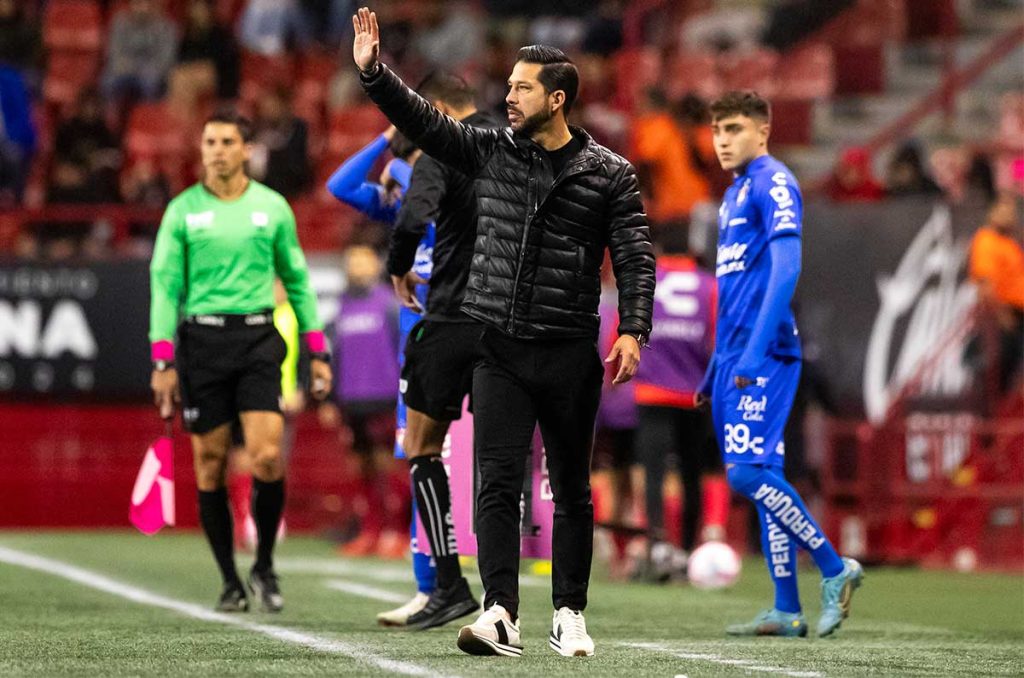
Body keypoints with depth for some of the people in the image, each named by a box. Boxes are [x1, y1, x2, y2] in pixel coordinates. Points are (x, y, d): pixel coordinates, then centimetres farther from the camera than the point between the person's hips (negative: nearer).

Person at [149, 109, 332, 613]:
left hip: (258, 338, 0)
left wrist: (317, 351, 10)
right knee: (210, 465, 1)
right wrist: (163, 360, -5)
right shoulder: (182, 210, 4)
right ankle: (230, 581, 12)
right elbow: (164, 284, 3)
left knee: (267, 457, -13)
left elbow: (296, 279, 14)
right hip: (201, 338, 0)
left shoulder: (272, 207, 7)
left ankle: (264, 566, 7)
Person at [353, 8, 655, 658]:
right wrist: (373, 70, -9)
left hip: (570, 353, -1)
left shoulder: (609, 173, -1)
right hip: (499, 347, 2)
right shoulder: (491, 150, 7)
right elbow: (423, 120, 3)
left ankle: (569, 614, 18)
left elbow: (635, 257, -4)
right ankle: (501, 615, -14)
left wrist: (633, 331, -15)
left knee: (572, 488, 8)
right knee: (498, 481, -9)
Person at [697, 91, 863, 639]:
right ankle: (787, 611, 7)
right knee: (760, 476, 6)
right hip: (736, 359, 9)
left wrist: (756, 349, -26)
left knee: (748, 472, -17)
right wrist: (716, 366, 25)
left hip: (764, 356, -9)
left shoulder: (773, 184, -7)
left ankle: (835, 569, -6)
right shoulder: (735, 194, 22)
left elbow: (786, 268, -19)